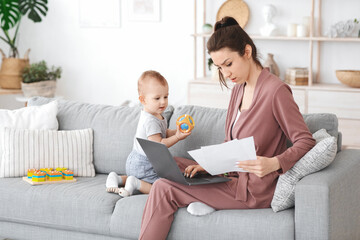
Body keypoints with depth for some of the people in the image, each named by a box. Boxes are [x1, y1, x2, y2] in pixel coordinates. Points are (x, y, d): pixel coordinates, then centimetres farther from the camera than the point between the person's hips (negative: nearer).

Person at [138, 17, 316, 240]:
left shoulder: (276, 91, -19)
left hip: (253, 190, -10)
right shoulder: (240, 88, 10)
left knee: (163, 190, -13)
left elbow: (306, 142, -19)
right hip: (232, 176, 10)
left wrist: (274, 163, -34)